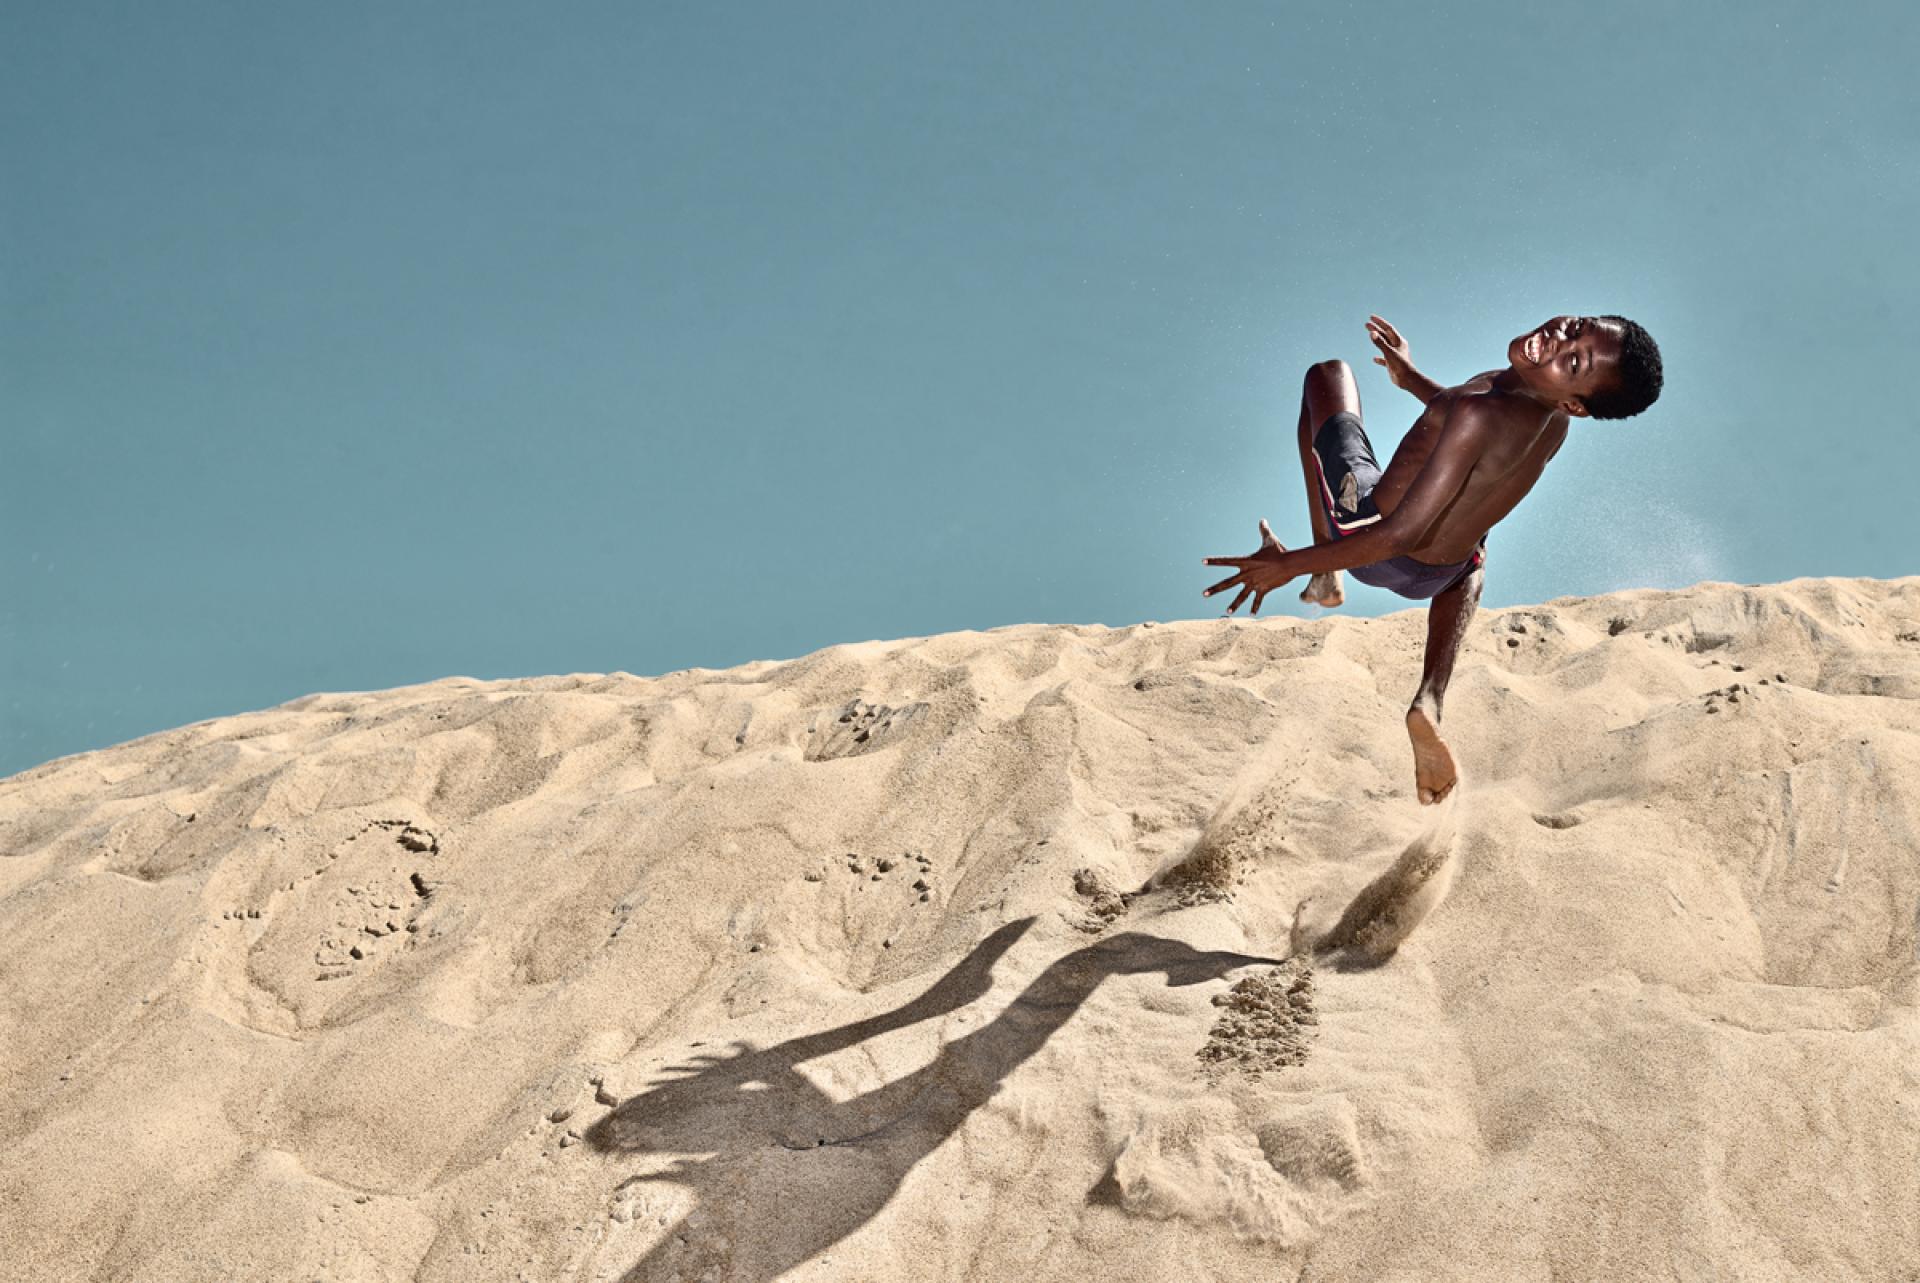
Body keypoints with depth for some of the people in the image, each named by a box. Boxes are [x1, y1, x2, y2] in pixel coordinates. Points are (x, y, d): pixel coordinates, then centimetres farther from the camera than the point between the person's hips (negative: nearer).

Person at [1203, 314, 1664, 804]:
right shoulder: (1556, 418, -11)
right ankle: (1431, 699, 15)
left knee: (1327, 369, 14)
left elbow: (1400, 533, -35)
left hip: (1366, 534, -5)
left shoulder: (1481, 413, -37)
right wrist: (1412, 378, 24)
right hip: (1430, 578, 5)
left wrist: (1287, 565, -26)